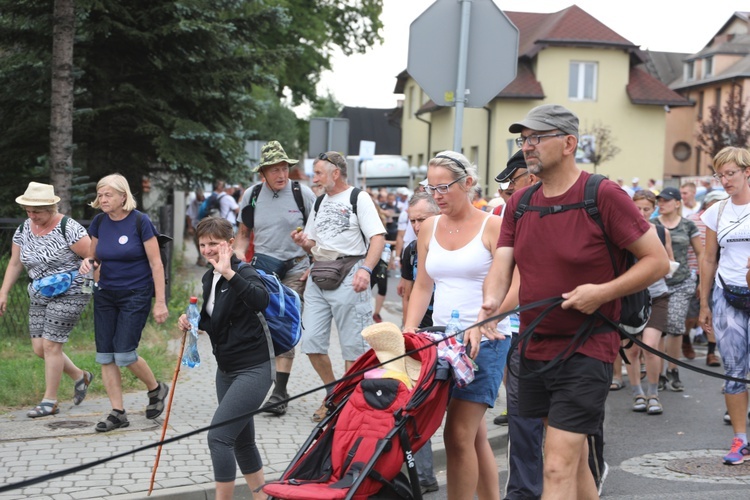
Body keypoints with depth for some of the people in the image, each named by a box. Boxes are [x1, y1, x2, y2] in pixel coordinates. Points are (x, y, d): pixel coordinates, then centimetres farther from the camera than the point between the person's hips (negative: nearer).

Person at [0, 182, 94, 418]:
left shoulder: (68, 228, -16)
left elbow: (93, 256, -15)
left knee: (51, 345, -9)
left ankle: (50, 401, 3)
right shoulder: (24, 229, 5)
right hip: (39, 296, 7)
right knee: (39, 347, 4)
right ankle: (80, 376, 26)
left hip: (69, 294, -7)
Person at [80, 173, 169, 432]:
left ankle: (156, 389, 18)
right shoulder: (99, 222, 2)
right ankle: (118, 412, 11)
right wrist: (88, 263, -10)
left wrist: (160, 302, -14)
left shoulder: (140, 222, -12)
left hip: (135, 294, -6)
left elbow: (156, 263, -11)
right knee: (105, 355, 2)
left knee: (124, 354, -10)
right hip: (105, 294, 6)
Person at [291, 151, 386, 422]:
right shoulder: (319, 202, 19)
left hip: (348, 277, -7)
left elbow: (378, 238, -12)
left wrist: (366, 269, -27)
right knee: (311, 341, 3)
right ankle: (333, 393, 20)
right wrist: (303, 242, 0)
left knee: (352, 344, -1)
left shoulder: (358, 198, -3)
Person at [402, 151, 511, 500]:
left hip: (485, 341, -5)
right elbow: (422, 287, 12)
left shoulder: (492, 227, -6)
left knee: (459, 434, -10)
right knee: (475, 433, 12)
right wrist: (408, 333, 1)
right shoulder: (429, 229, 10)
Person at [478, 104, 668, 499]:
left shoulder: (604, 196, -12)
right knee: (575, 459, 20)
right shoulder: (519, 204, 8)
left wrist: (603, 292, -21)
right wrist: (490, 303, -21)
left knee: (558, 468, -11)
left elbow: (658, 261, -9)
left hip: (587, 351, -6)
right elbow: (501, 269, 1)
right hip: (535, 349, 7)